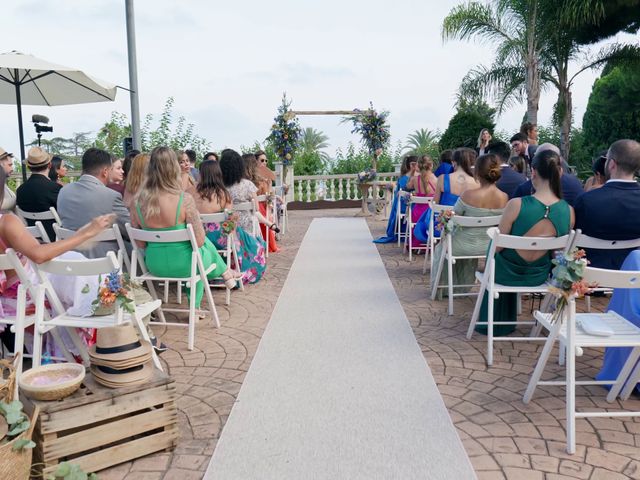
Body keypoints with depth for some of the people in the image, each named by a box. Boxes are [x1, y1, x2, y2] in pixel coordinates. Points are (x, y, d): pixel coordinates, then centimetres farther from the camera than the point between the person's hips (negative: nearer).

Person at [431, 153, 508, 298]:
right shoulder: (504, 198, -12)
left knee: (441, 248, 29)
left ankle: (441, 288, 40)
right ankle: (463, 286, 51)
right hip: (489, 246, 4)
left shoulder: (468, 195, -25)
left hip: (467, 246, -4)